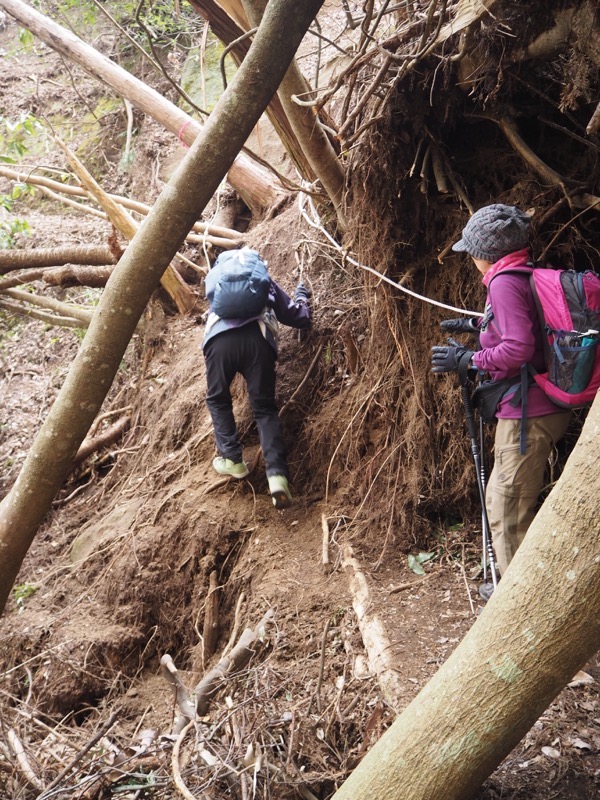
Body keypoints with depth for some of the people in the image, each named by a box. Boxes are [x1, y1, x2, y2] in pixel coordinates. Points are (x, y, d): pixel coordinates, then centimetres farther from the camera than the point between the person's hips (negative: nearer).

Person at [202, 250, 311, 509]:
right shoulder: (267, 282, 35)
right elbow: (299, 318, 37)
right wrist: (301, 298, 59)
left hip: (219, 339, 0)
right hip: (258, 339, 0)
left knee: (218, 400, 24)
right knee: (264, 407, 6)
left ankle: (233, 461, 15)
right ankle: (277, 474, -13)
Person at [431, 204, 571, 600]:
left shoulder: (505, 282, -17)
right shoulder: (530, 275, 11)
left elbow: (517, 348, -24)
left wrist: (467, 359, -13)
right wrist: (477, 325, 32)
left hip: (527, 414, -10)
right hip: (543, 408, 10)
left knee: (508, 506, 3)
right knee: (502, 494, 24)